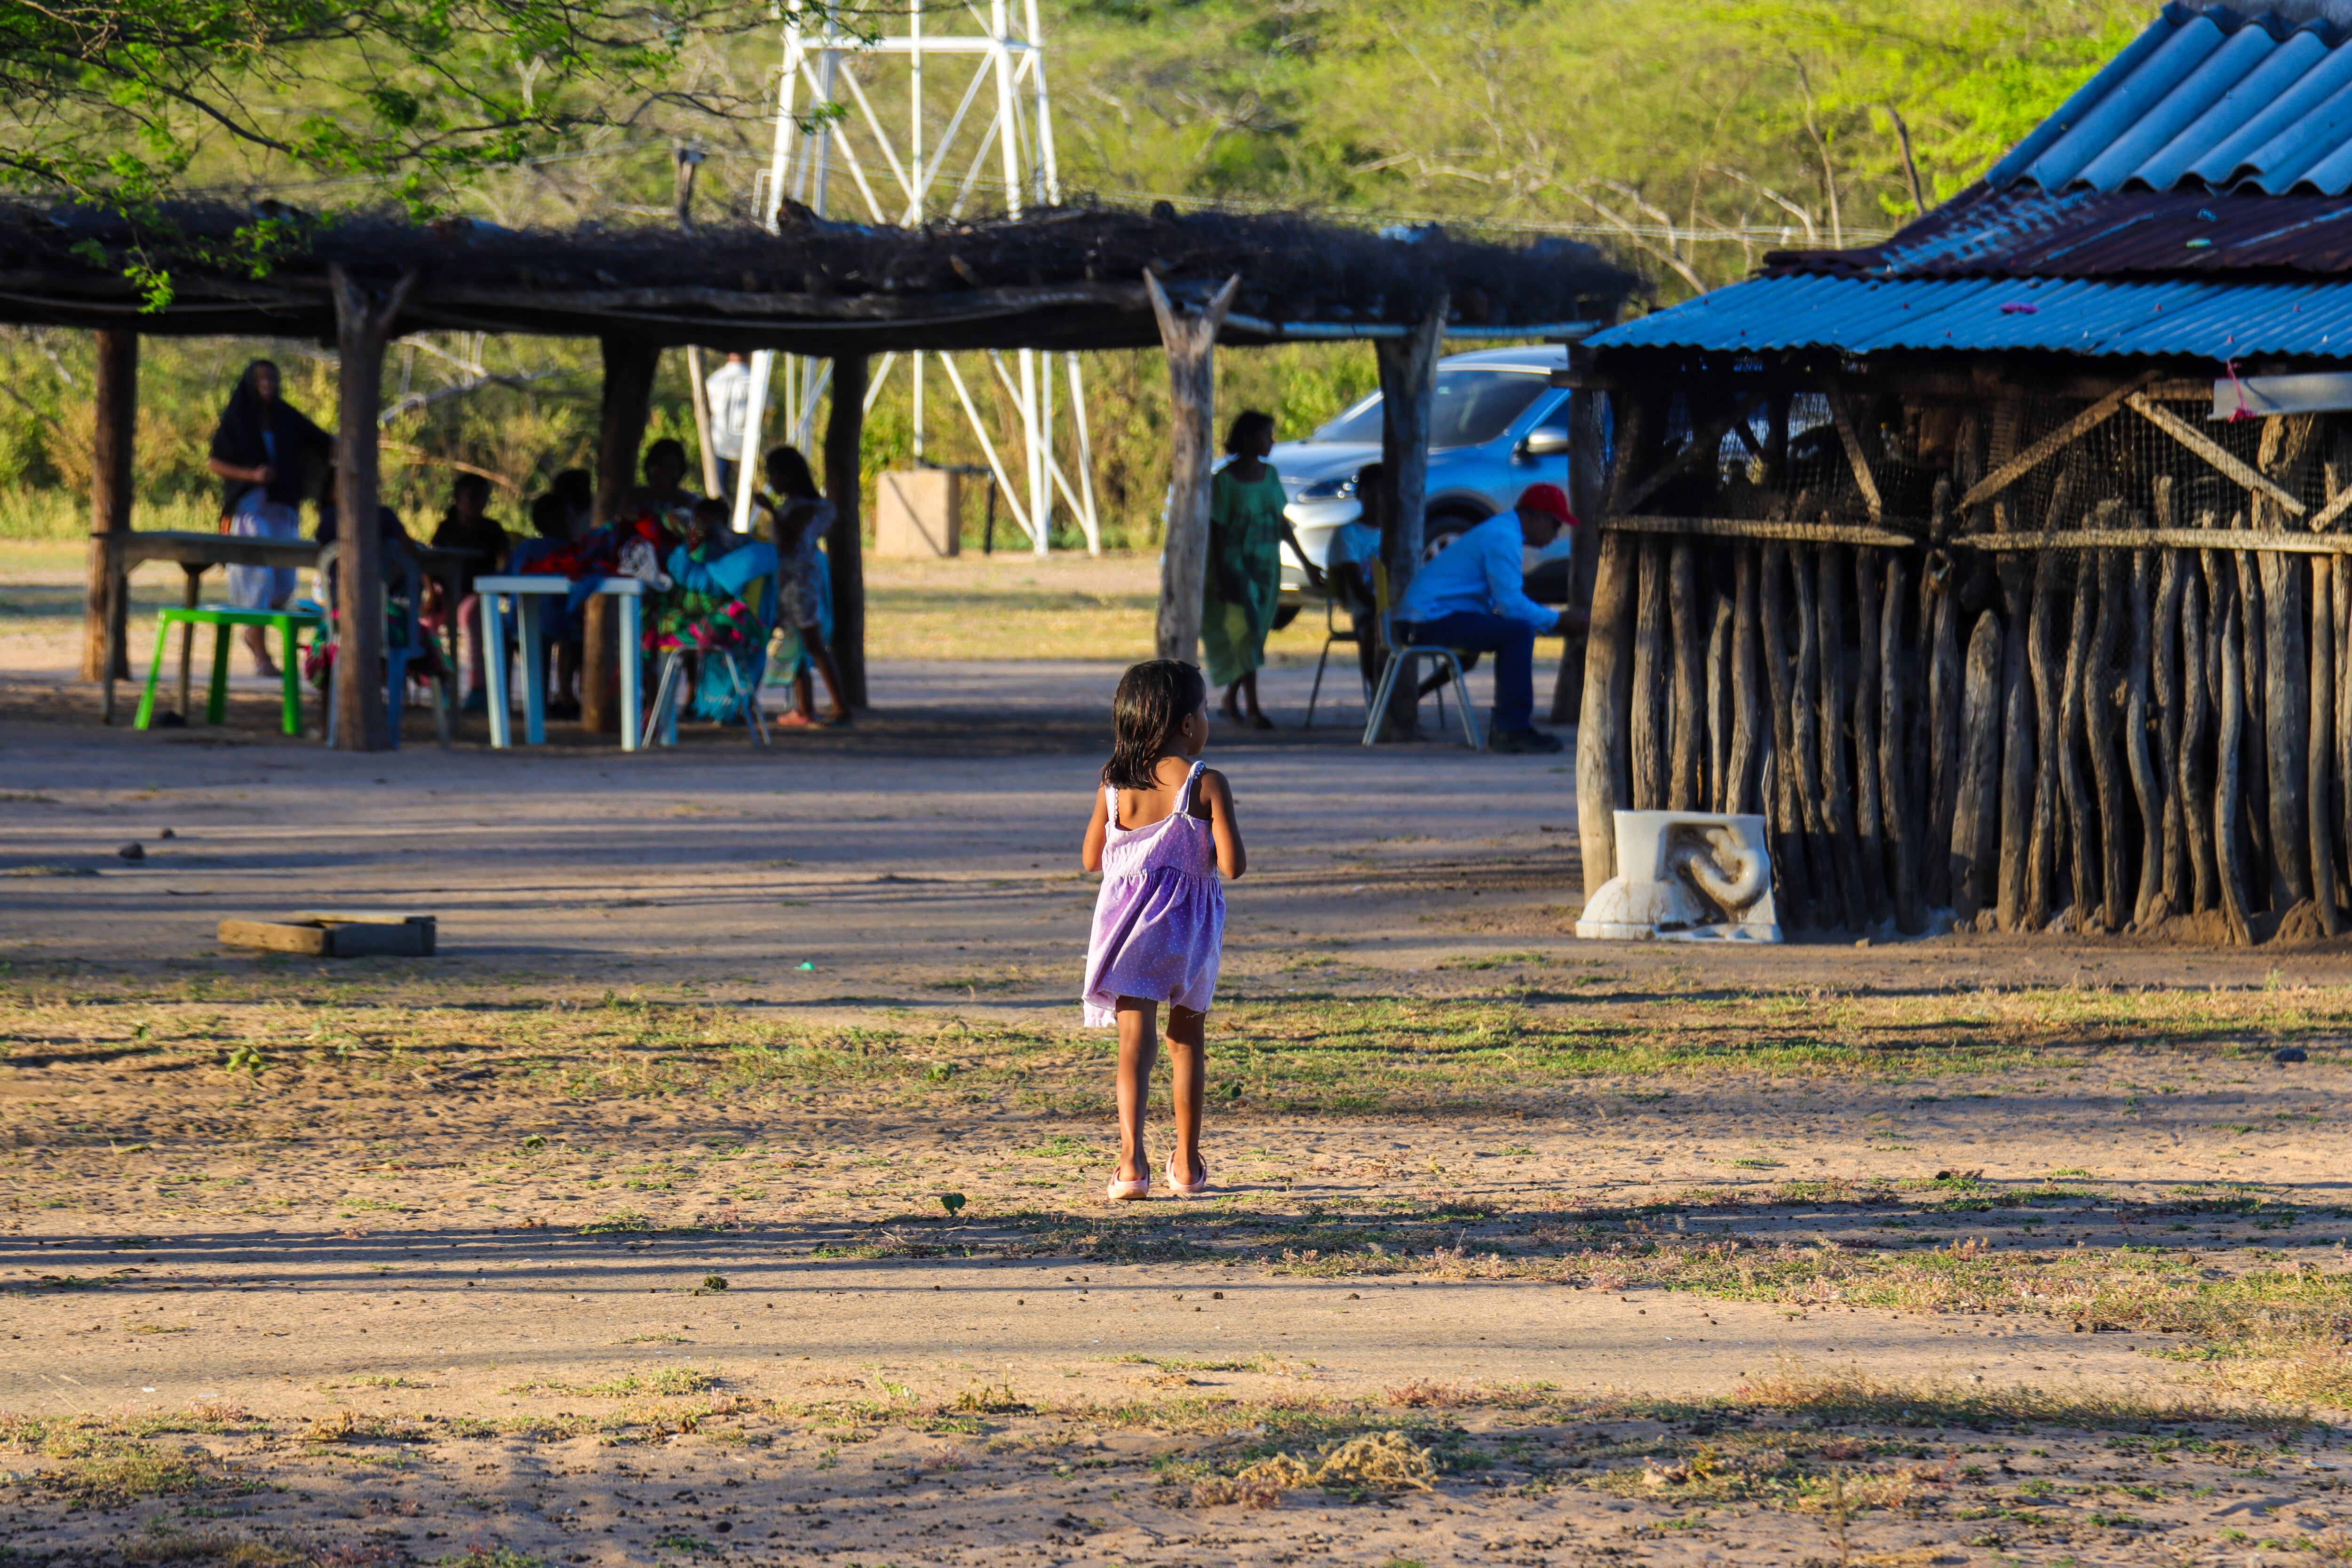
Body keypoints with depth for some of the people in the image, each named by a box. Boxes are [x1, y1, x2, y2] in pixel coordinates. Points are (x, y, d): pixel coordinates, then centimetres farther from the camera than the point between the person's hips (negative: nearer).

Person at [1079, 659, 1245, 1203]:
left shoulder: (1114, 785, 1)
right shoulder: (1207, 785, -11)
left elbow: (1091, 858, 9)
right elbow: (1231, 864, -15)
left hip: (1128, 918, 1)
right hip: (1189, 923, -1)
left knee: (1135, 1040, -3)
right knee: (1187, 1038, 15)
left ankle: (1131, 1157, -20)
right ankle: (1187, 1162, 22)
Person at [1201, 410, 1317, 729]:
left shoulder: (1270, 475, 9)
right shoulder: (1225, 481, -10)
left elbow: (1282, 523, 16)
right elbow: (1216, 531, -11)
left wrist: (1305, 563, 16)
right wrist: (1221, 579, -16)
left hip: (1267, 567, 6)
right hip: (1235, 566, -6)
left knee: (1253, 634, 9)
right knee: (1245, 633, -13)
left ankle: (1232, 696, 26)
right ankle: (1254, 710, -16)